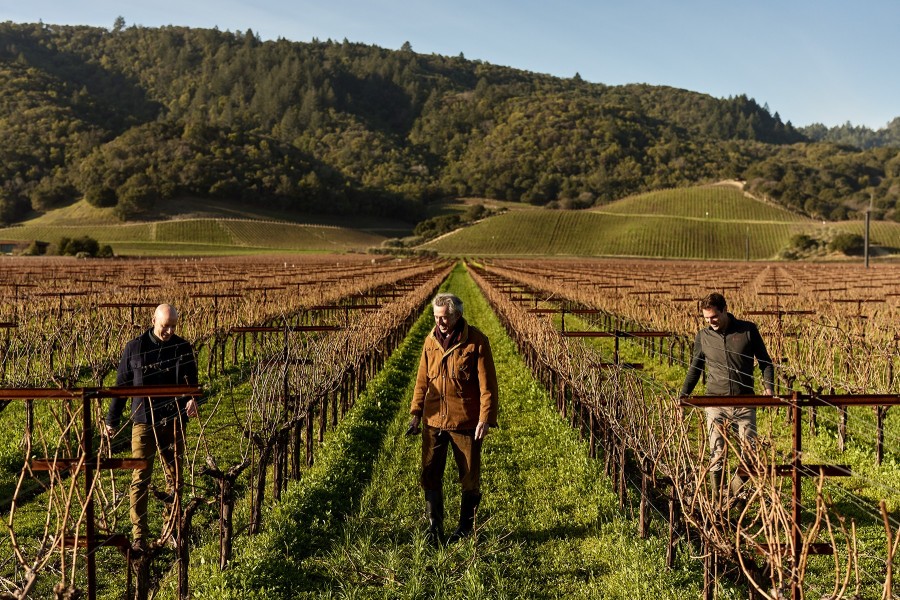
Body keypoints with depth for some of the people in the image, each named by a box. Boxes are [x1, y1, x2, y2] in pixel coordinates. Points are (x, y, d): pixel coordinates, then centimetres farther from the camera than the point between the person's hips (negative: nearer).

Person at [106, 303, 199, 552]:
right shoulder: (134, 348, 0)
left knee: (175, 477, 11)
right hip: (143, 422, -1)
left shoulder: (183, 348, 2)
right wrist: (112, 420, 11)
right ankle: (138, 536, 0)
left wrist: (192, 399, -19)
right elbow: (121, 385, 8)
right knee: (140, 479, -5)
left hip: (174, 422, 2)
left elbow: (191, 382, 4)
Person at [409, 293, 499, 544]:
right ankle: (434, 528, 15)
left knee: (470, 477, 9)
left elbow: (487, 384, -10)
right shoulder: (431, 340, 4)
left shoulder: (476, 342, -10)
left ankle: (466, 528, 26)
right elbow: (423, 379, 11)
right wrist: (416, 411, 5)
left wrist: (485, 419, -15)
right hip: (434, 420, 4)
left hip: (466, 421, -3)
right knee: (430, 474, 2)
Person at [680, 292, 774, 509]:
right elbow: (695, 368, 15)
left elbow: (765, 361, 8)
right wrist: (682, 397, 8)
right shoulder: (703, 336, 4)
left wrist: (768, 387, -8)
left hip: (744, 403, 0)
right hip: (716, 403, 0)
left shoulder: (748, 330, -1)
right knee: (716, 455, -2)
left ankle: (733, 492, 26)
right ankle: (716, 502, 9)